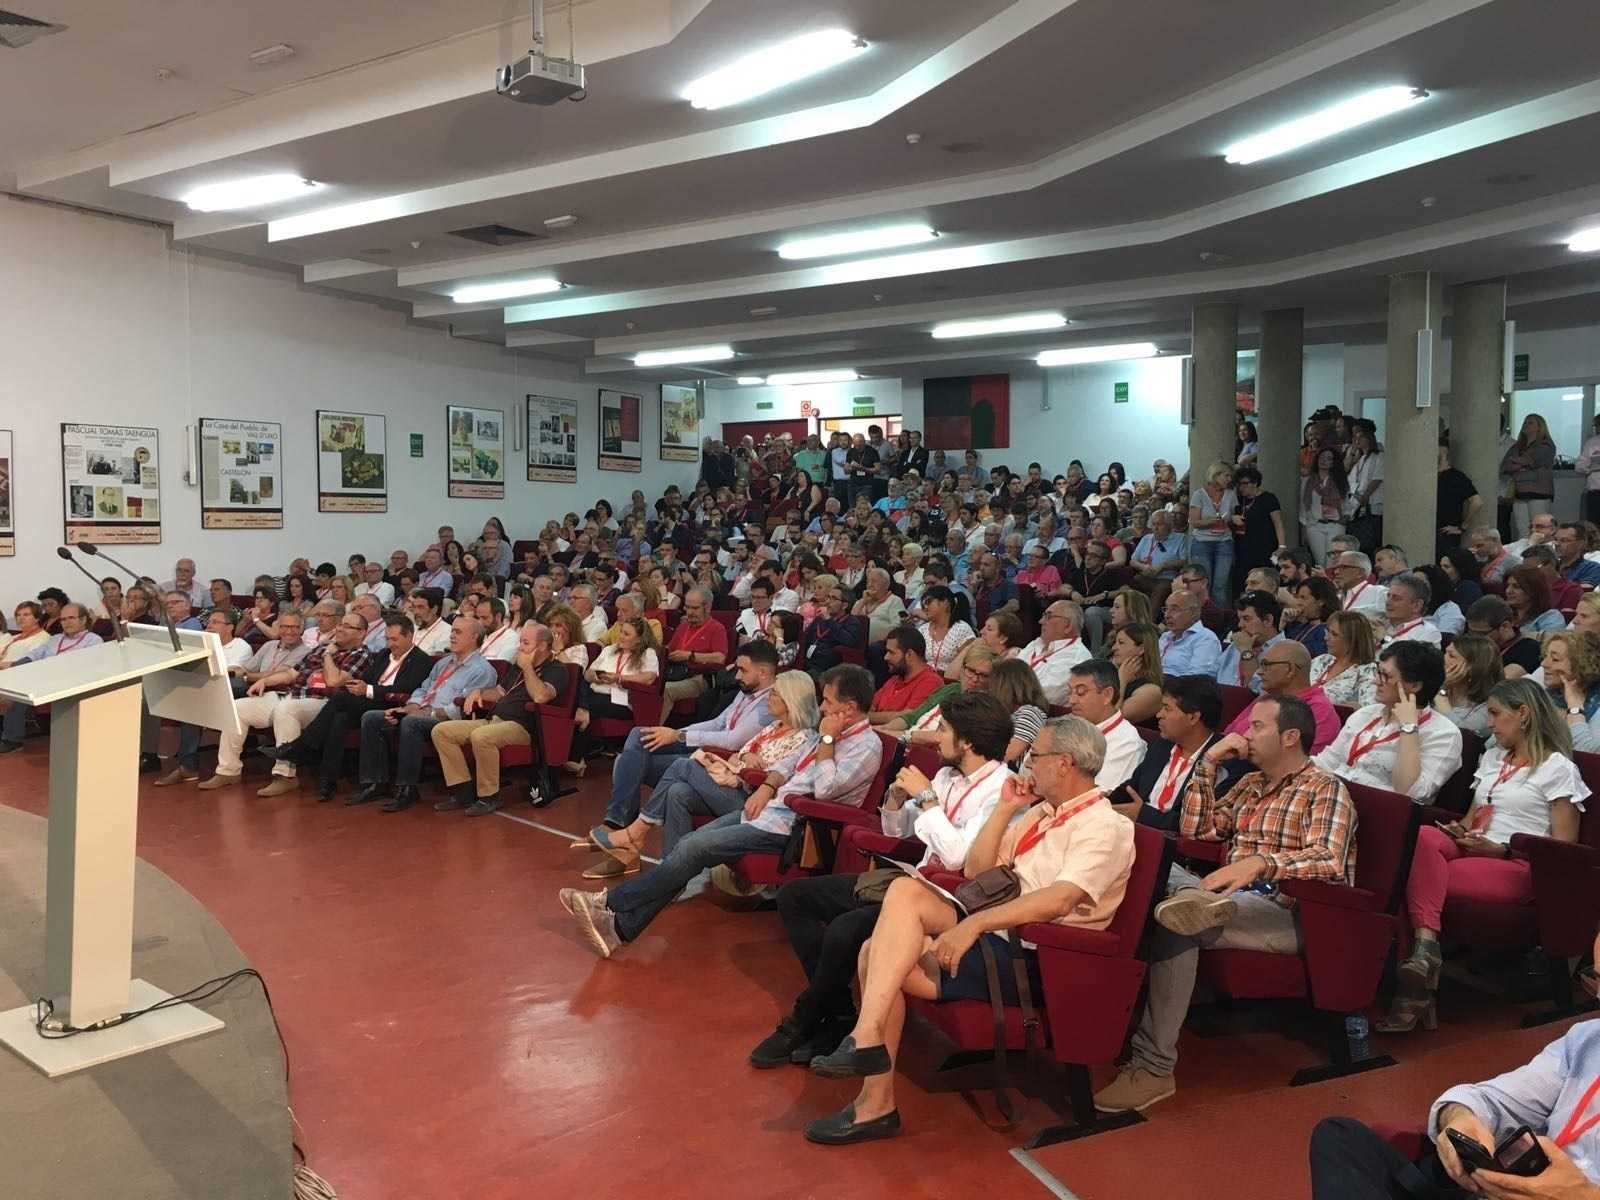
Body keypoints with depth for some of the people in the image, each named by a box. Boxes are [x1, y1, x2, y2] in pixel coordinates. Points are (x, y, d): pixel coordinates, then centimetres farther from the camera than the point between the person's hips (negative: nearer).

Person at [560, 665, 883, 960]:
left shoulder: (867, 746, -10)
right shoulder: (833, 733, 16)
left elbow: (826, 789, -24)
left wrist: (826, 739, -14)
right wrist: (767, 787, 5)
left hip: (787, 826, -8)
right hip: (767, 808, 9)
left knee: (695, 847, -17)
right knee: (690, 844, -9)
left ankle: (612, 904, -9)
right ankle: (621, 928, -13)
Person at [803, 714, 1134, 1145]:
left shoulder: (1104, 827, -8)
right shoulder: (1041, 812, 18)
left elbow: (1059, 900, -25)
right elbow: (975, 871, 17)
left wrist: (975, 923, -31)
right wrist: (1005, 809, 7)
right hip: (996, 941, 8)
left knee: (905, 892, -22)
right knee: (876, 953, -12)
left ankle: (866, 1040, -22)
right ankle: (876, 1104, -9)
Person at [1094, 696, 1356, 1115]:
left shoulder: (1326, 789, 0)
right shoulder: (1250, 785, 25)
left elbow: (1329, 860, -18)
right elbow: (1194, 830, 19)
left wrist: (1260, 863, -34)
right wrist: (1208, 763, 11)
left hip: (1290, 913, -7)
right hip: (1233, 898, 7)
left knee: (1173, 925, -32)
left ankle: (1154, 1067, -29)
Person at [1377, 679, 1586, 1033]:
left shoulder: (1557, 768, 4)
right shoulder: (1492, 756, 26)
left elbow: (1562, 845, -1)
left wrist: (1501, 849, -13)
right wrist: (1458, 829, 2)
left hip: (1515, 866, -6)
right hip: (1469, 849, 6)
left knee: (1419, 877, -32)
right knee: (1421, 837, -32)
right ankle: (1424, 951, -43)